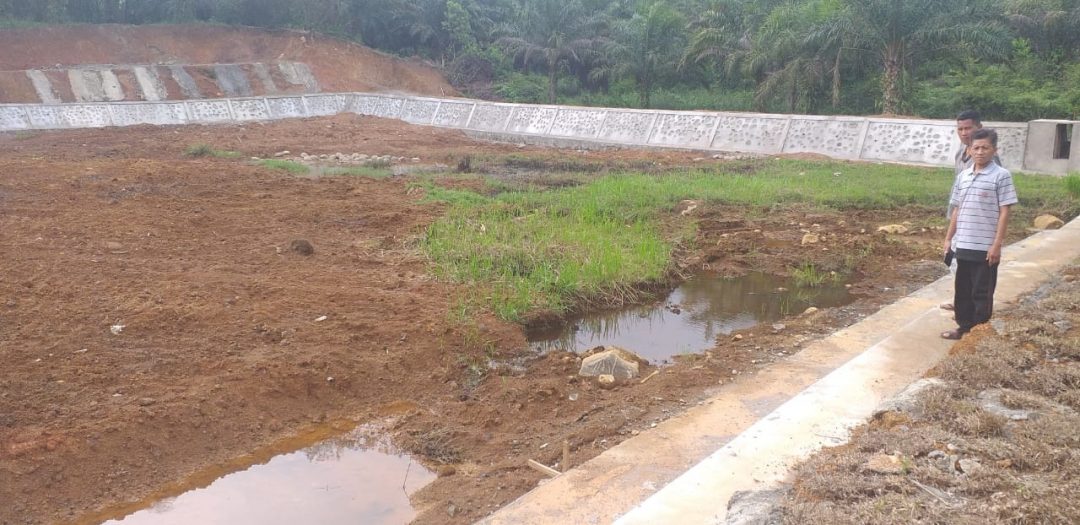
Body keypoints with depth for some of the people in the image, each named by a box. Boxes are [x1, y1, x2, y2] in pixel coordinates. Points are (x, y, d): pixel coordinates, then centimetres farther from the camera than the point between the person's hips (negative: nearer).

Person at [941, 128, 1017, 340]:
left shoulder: (1001, 176, -8)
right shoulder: (963, 176, 9)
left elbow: (1004, 212, -9)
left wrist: (997, 244, -13)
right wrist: (948, 239, 12)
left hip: (985, 247, -5)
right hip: (963, 245, 6)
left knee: (982, 292, 4)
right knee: (962, 290, 14)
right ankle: (964, 326, 26)